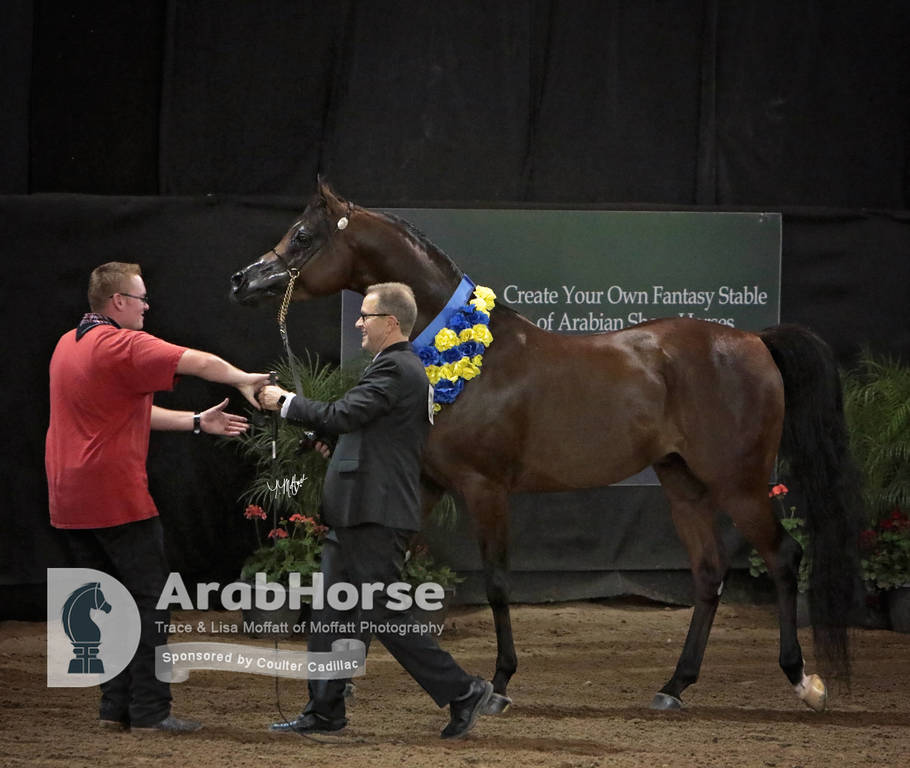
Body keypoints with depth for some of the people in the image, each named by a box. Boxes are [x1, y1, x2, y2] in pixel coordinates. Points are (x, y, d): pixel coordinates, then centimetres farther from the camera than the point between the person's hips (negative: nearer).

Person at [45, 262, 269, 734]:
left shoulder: (68, 345, 15)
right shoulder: (121, 345, -13)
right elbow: (200, 363, -21)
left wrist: (198, 423, 14)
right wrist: (244, 380, -4)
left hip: (68, 501, 8)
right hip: (116, 497, -8)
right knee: (147, 601, -3)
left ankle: (116, 707, 12)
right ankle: (150, 710, -5)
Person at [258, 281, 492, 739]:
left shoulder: (395, 368, -14)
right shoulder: (402, 367, 19)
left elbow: (342, 416, -20)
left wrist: (285, 402, -10)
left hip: (375, 517, -11)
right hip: (357, 514, 11)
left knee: (384, 616, -8)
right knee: (330, 615, 11)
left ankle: (462, 692, -4)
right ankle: (324, 711, 14)